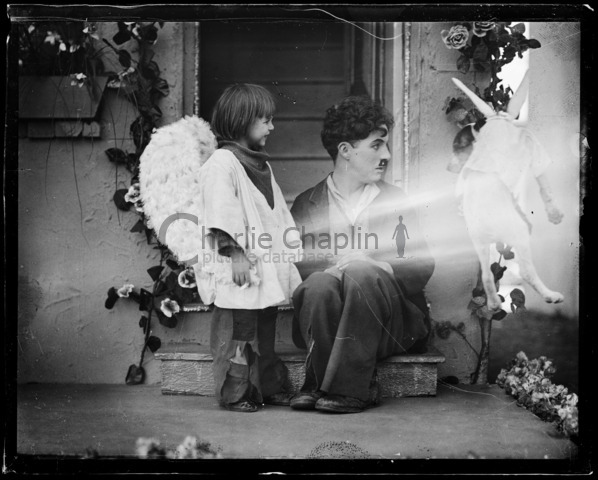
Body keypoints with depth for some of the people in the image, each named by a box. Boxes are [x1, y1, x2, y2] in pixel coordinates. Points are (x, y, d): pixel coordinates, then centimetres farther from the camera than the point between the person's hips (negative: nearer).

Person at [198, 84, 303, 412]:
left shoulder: (261, 165, 19)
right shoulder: (221, 162, -10)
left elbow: (277, 212, 21)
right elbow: (221, 216, -17)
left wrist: (289, 251, 18)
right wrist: (235, 252, -21)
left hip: (267, 265, 9)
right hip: (238, 267, -9)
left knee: (265, 331, 14)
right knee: (236, 331, -3)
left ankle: (269, 388, 23)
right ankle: (234, 393, 6)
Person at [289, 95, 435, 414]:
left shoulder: (394, 200, 17)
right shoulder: (307, 204, 14)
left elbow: (424, 265, 7)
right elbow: (295, 264, 4)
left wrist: (379, 268, -13)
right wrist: (330, 269, -18)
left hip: (390, 323, 0)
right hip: (325, 322, 0)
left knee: (361, 272, -29)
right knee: (320, 282, -30)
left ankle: (346, 388, -28)